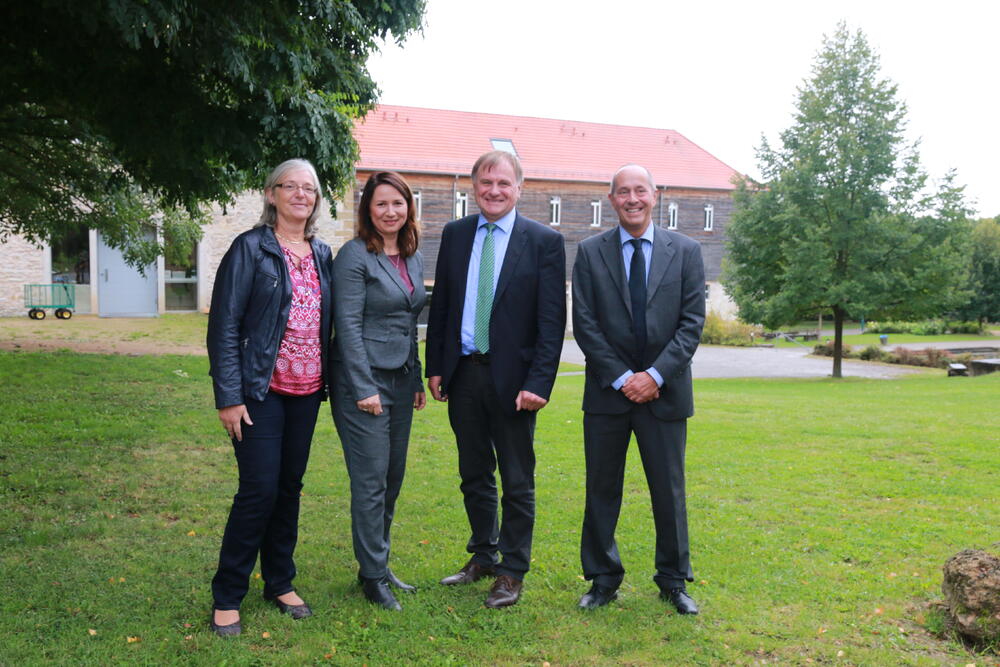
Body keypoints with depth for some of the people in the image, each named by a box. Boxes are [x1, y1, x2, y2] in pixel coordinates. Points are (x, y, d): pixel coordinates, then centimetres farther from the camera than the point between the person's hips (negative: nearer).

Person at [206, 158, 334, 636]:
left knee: (290, 487, 13)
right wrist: (228, 397, -15)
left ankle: (280, 583, 28)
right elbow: (224, 326, -10)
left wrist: (327, 382, 8)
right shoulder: (251, 248, -7)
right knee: (259, 489, -5)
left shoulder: (322, 254, 9)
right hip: (261, 390, -5)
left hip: (306, 391, 5)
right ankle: (227, 597, 12)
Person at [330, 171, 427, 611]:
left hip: (400, 380, 7)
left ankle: (378, 564, 26)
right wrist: (364, 388, -17)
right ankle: (373, 575, 11)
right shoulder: (355, 255, -10)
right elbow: (348, 324, -14)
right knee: (371, 481, -2)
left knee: (393, 478, 12)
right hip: (363, 380, -7)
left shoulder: (413, 258, 12)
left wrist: (417, 380, 14)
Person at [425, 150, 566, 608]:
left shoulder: (544, 241, -5)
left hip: (511, 377, -4)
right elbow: (440, 305, 10)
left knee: (517, 483, 7)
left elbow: (552, 321, -8)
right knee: (474, 476, 17)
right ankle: (483, 557, 34)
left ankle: (512, 572, 21)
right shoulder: (455, 234, 7)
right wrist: (434, 367, 4)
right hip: (462, 373, 4)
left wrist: (539, 382, -15)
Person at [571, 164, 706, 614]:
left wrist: (655, 374, -12)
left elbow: (692, 322, -2)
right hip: (607, 391, 0)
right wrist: (621, 377, -10)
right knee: (602, 489, 8)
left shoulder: (686, 251, 4)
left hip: (664, 391, 0)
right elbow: (584, 324, -2)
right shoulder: (590, 252, 3)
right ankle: (603, 579, 23)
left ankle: (673, 580, 25)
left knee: (669, 491, 8)